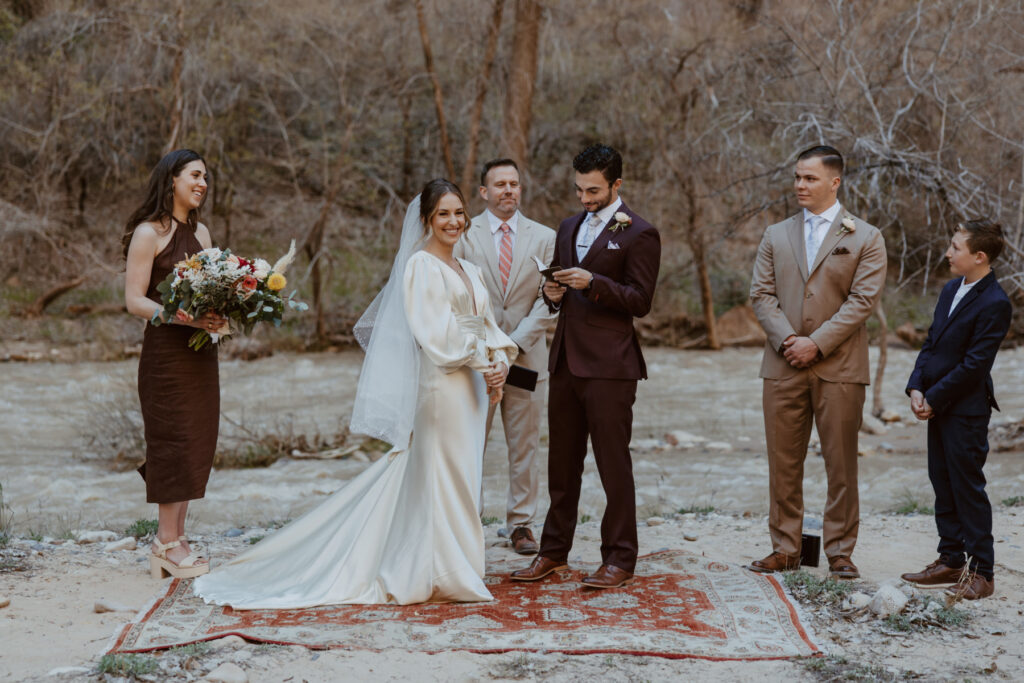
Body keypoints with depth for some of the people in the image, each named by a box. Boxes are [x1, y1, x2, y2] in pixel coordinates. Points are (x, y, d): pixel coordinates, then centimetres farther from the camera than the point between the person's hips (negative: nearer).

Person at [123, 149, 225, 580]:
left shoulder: (200, 232, 15)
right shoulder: (148, 233, -7)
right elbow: (134, 301, -12)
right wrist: (183, 317, -23)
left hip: (200, 350, 7)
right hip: (165, 350, -7)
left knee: (196, 443, 7)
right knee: (174, 441, -4)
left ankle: (175, 537, 16)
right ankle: (167, 543, 6)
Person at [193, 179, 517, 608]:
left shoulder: (469, 272, 19)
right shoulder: (420, 266, -8)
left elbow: (487, 326, 18)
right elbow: (435, 332, -16)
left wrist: (500, 361, 0)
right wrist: (480, 362, -13)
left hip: (471, 388, 8)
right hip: (440, 383, -8)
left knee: (460, 478, 12)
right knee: (443, 476, -4)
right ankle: (443, 575, 3)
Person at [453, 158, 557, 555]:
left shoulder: (544, 237, 6)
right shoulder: (463, 234, 3)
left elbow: (549, 300, 0)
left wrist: (515, 342, -11)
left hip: (526, 357, 1)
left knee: (525, 447, 7)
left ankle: (521, 524, 18)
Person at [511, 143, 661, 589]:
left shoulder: (638, 234, -5)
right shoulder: (569, 228, 17)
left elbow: (641, 302, -9)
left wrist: (593, 283, -21)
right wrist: (553, 293, 2)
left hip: (609, 364, -7)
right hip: (566, 360, 7)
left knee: (613, 464, -2)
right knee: (562, 461, 13)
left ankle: (619, 560, 7)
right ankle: (554, 551, 23)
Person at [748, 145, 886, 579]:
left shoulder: (865, 238, 4)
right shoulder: (776, 235, 14)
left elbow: (863, 299, -5)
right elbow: (761, 293, 7)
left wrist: (817, 343, -13)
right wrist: (786, 339, -10)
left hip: (839, 368, -3)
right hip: (783, 366, 3)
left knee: (841, 465, 1)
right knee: (783, 462, 6)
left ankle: (840, 551, 11)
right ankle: (785, 549, 15)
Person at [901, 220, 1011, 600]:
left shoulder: (994, 304, -17)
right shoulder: (952, 289, 11)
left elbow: (973, 365, -19)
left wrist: (933, 399, -15)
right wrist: (916, 388, 0)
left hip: (966, 411, -9)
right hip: (938, 407, 9)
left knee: (968, 487, -3)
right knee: (942, 483, 14)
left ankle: (981, 571, 6)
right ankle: (951, 560, 24)